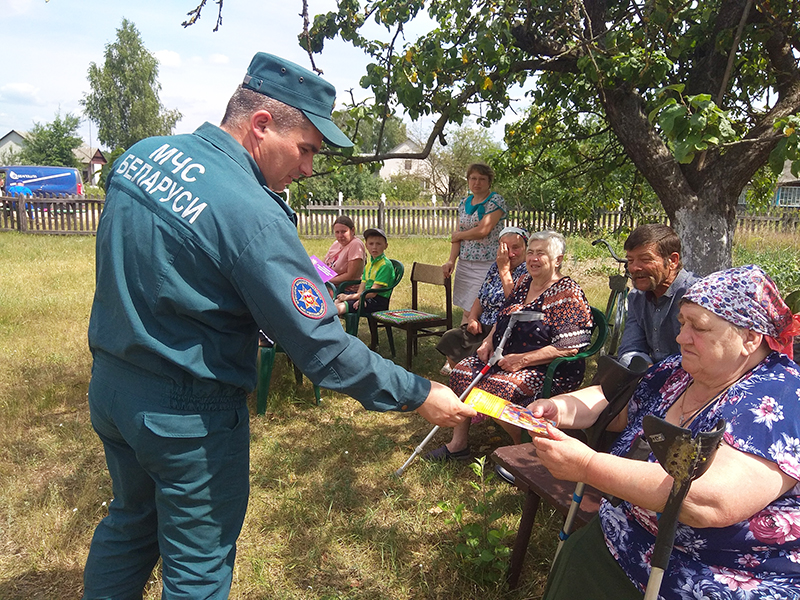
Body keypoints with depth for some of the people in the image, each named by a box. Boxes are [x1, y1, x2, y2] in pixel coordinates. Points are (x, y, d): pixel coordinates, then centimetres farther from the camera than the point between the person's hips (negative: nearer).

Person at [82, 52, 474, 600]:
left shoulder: (139, 155, -1)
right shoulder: (251, 215, -27)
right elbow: (321, 348, -27)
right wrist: (419, 395, -17)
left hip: (108, 386, 8)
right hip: (188, 412, -8)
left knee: (131, 519, 30)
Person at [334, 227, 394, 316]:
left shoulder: (385, 265, -11)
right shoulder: (369, 264, 17)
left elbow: (373, 293, -16)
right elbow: (362, 287, 11)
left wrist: (349, 297, -12)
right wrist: (359, 299, -14)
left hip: (378, 302, -8)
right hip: (366, 297, 8)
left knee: (339, 307, -22)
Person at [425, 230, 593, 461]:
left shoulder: (567, 294, -13)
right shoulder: (524, 282, 11)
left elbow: (568, 347, -20)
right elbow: (503, 318, 23)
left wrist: (522, 360, -22)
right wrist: (489, 340, 2)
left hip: (547, 370, -8)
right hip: (504, 357, 8)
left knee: (495, 388, -30)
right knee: (461, 373, -9)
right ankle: (458, 444, 0)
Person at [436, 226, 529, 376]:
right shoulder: (495, 267, 15)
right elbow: (481, 299, 22)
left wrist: (504, 270, -16)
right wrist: (472, 318, 2)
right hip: (483, 328, 7)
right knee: (450, 339, -14)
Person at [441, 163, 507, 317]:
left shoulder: (496, 201, -5)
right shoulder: (464, 203, 15)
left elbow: (483, 230, -15)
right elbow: (457, 235, 11)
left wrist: (459, 235, 1)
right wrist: (451, 260, -1)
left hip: (487, 264, -6)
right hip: (464, 263, 6)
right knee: (466, 309, 7)